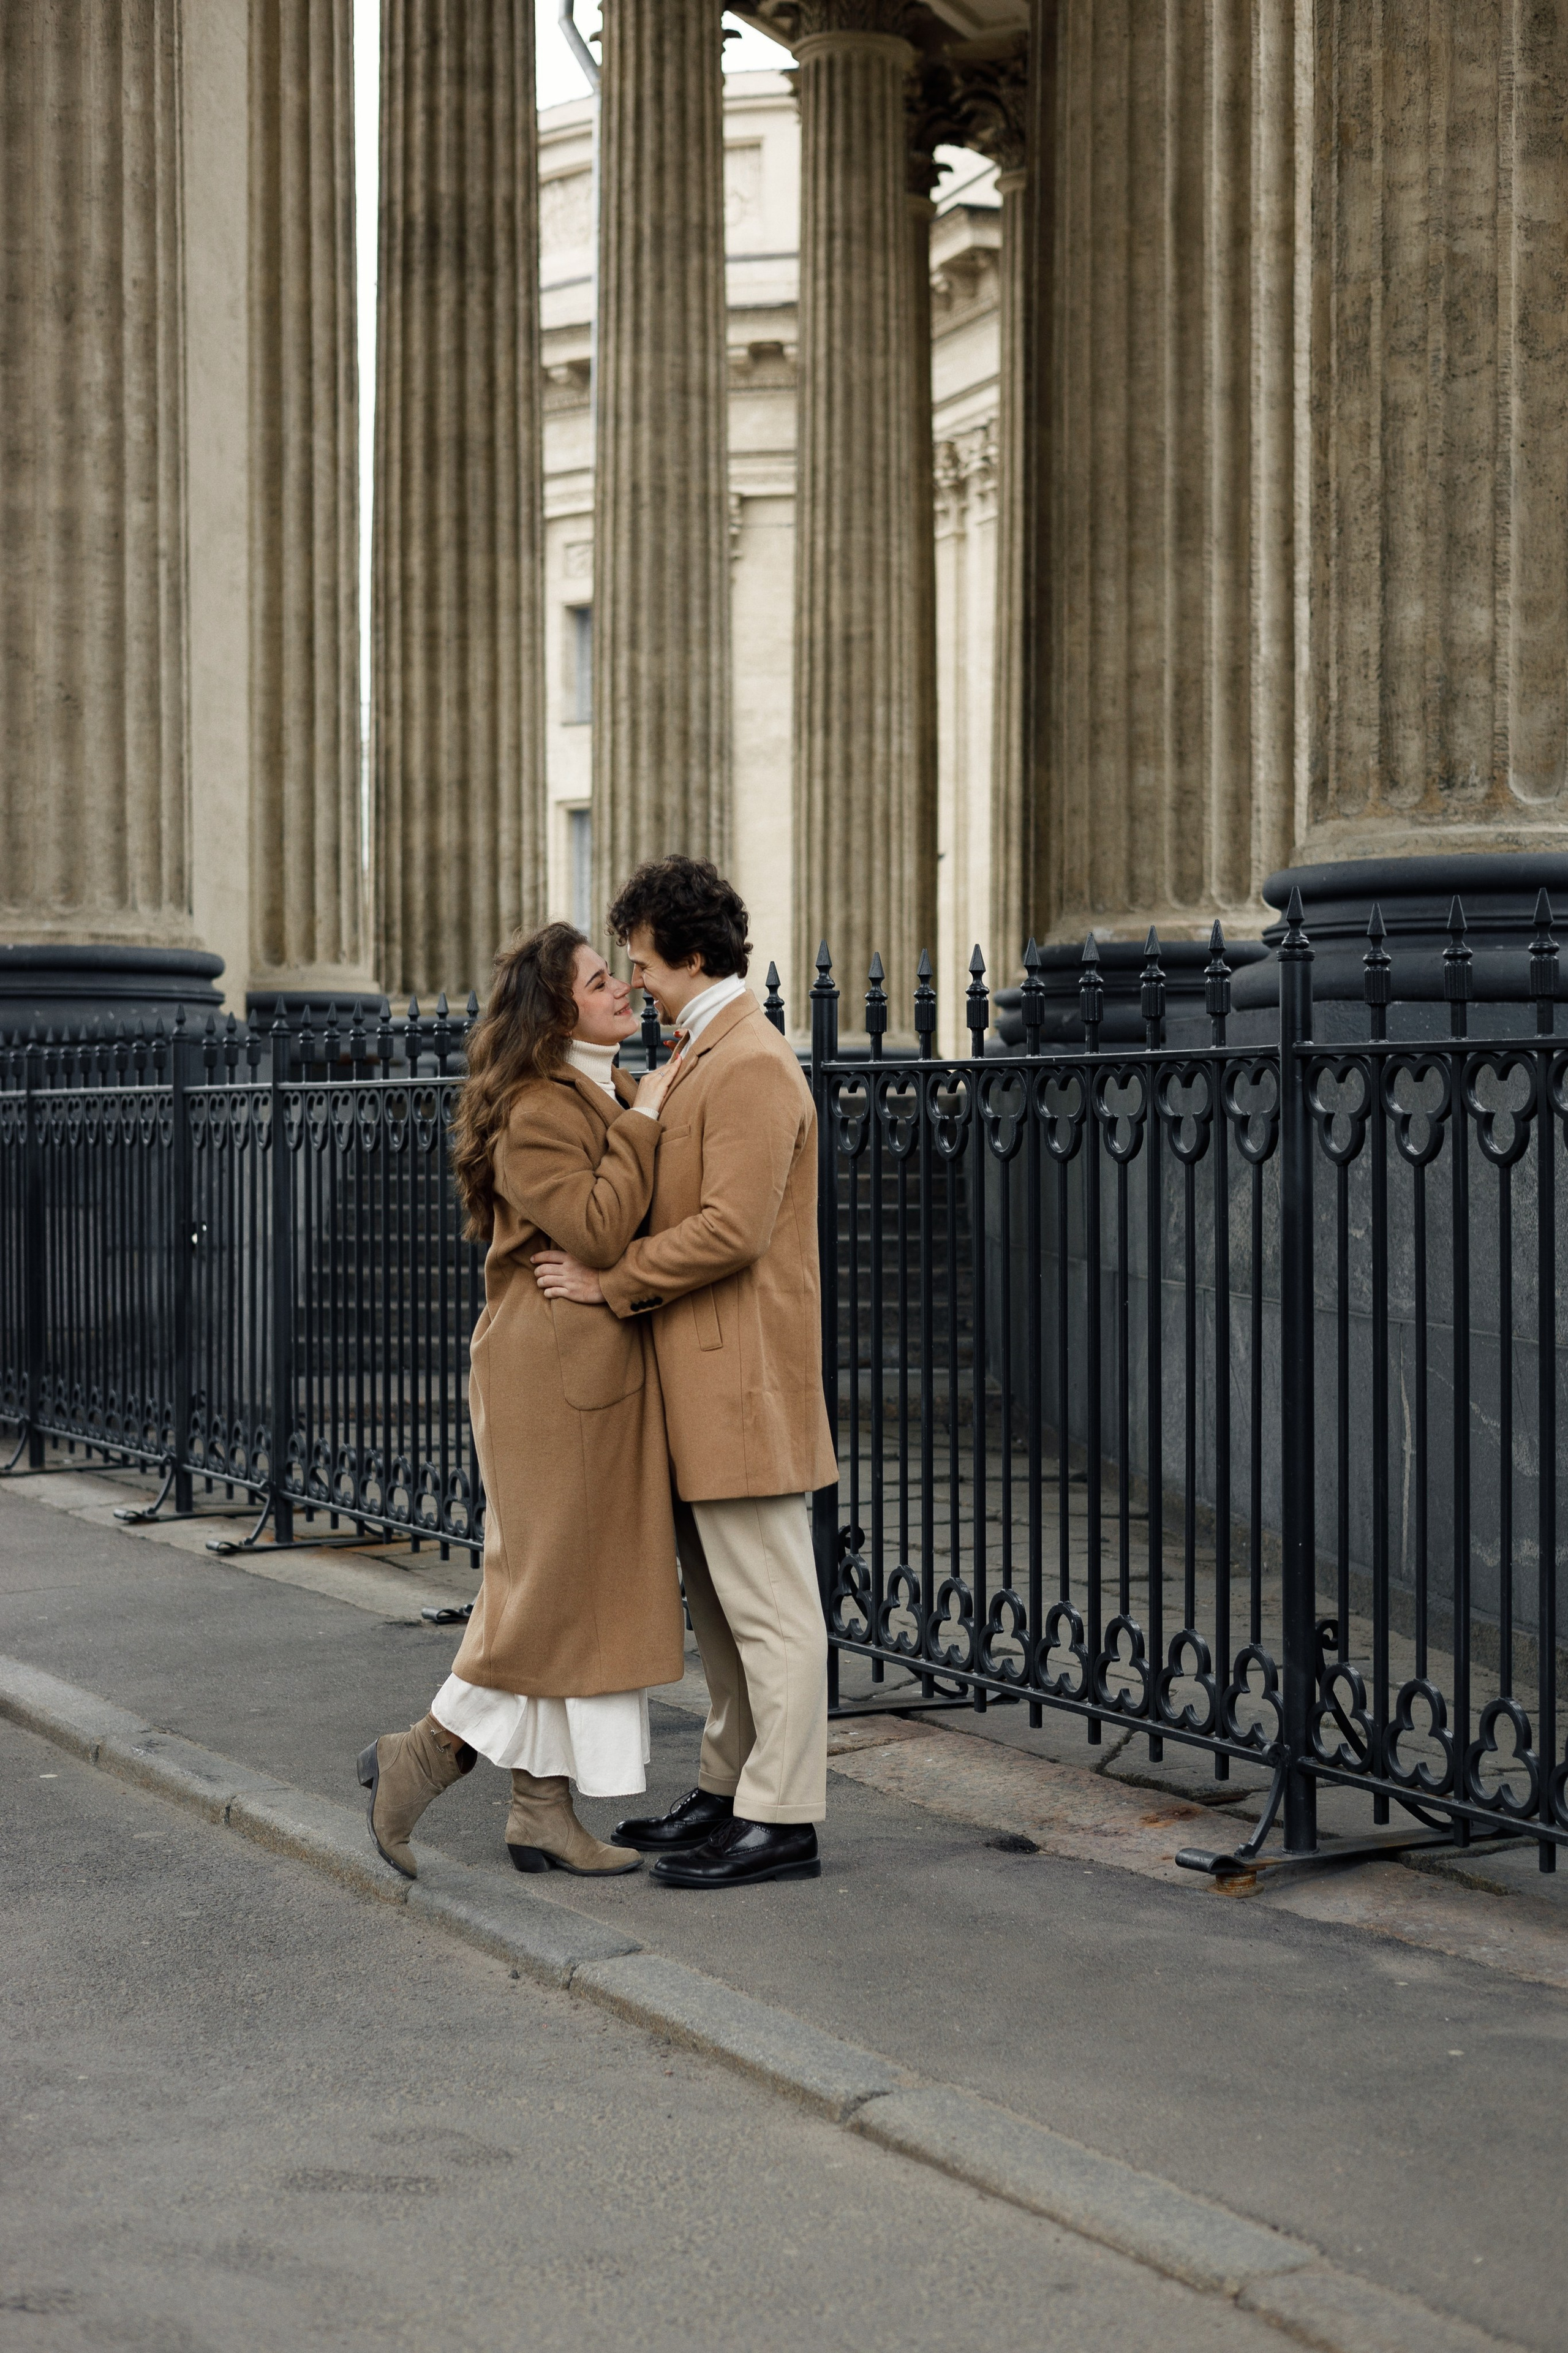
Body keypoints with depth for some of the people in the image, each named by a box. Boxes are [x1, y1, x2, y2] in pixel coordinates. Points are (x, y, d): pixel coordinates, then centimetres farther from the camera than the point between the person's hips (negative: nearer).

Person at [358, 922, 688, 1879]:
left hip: (605, 1374, 10)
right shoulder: (535, 1111, -13)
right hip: (554, 1376, -10)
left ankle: (545, 1812, 14)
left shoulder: (600, 1099, 19)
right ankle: (423, 1753, 8)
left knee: (588, 1586, 10)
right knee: (553, 1585, -6)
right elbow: (598, 1232, -23)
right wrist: (642, 1124, -16)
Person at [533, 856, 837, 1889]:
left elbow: (732, 1230, -23)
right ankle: (729, 1789, 24)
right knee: (720, 1601, 16)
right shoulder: (706, 1059, 18)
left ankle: (785, 1820, -1)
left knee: (769, 1607, -5)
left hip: (741, 1378, -11)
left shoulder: (752, 1067, -16)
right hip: (702, 1379, 11)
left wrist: (613, 1282, -15)